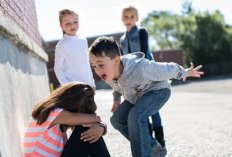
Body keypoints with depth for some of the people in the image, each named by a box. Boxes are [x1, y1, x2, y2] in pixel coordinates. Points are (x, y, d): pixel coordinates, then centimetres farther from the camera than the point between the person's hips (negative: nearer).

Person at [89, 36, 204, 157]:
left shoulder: (141, 68, -43)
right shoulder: (108, 75, -20)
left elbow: (168, 69, -23)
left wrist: (185, 73, -6)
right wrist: (116, 100, 24)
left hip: (158, 90, -7)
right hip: (136, 96, 7)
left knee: (136, 116, -31)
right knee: (117, 119, -3)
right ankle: (152, 146, 12)